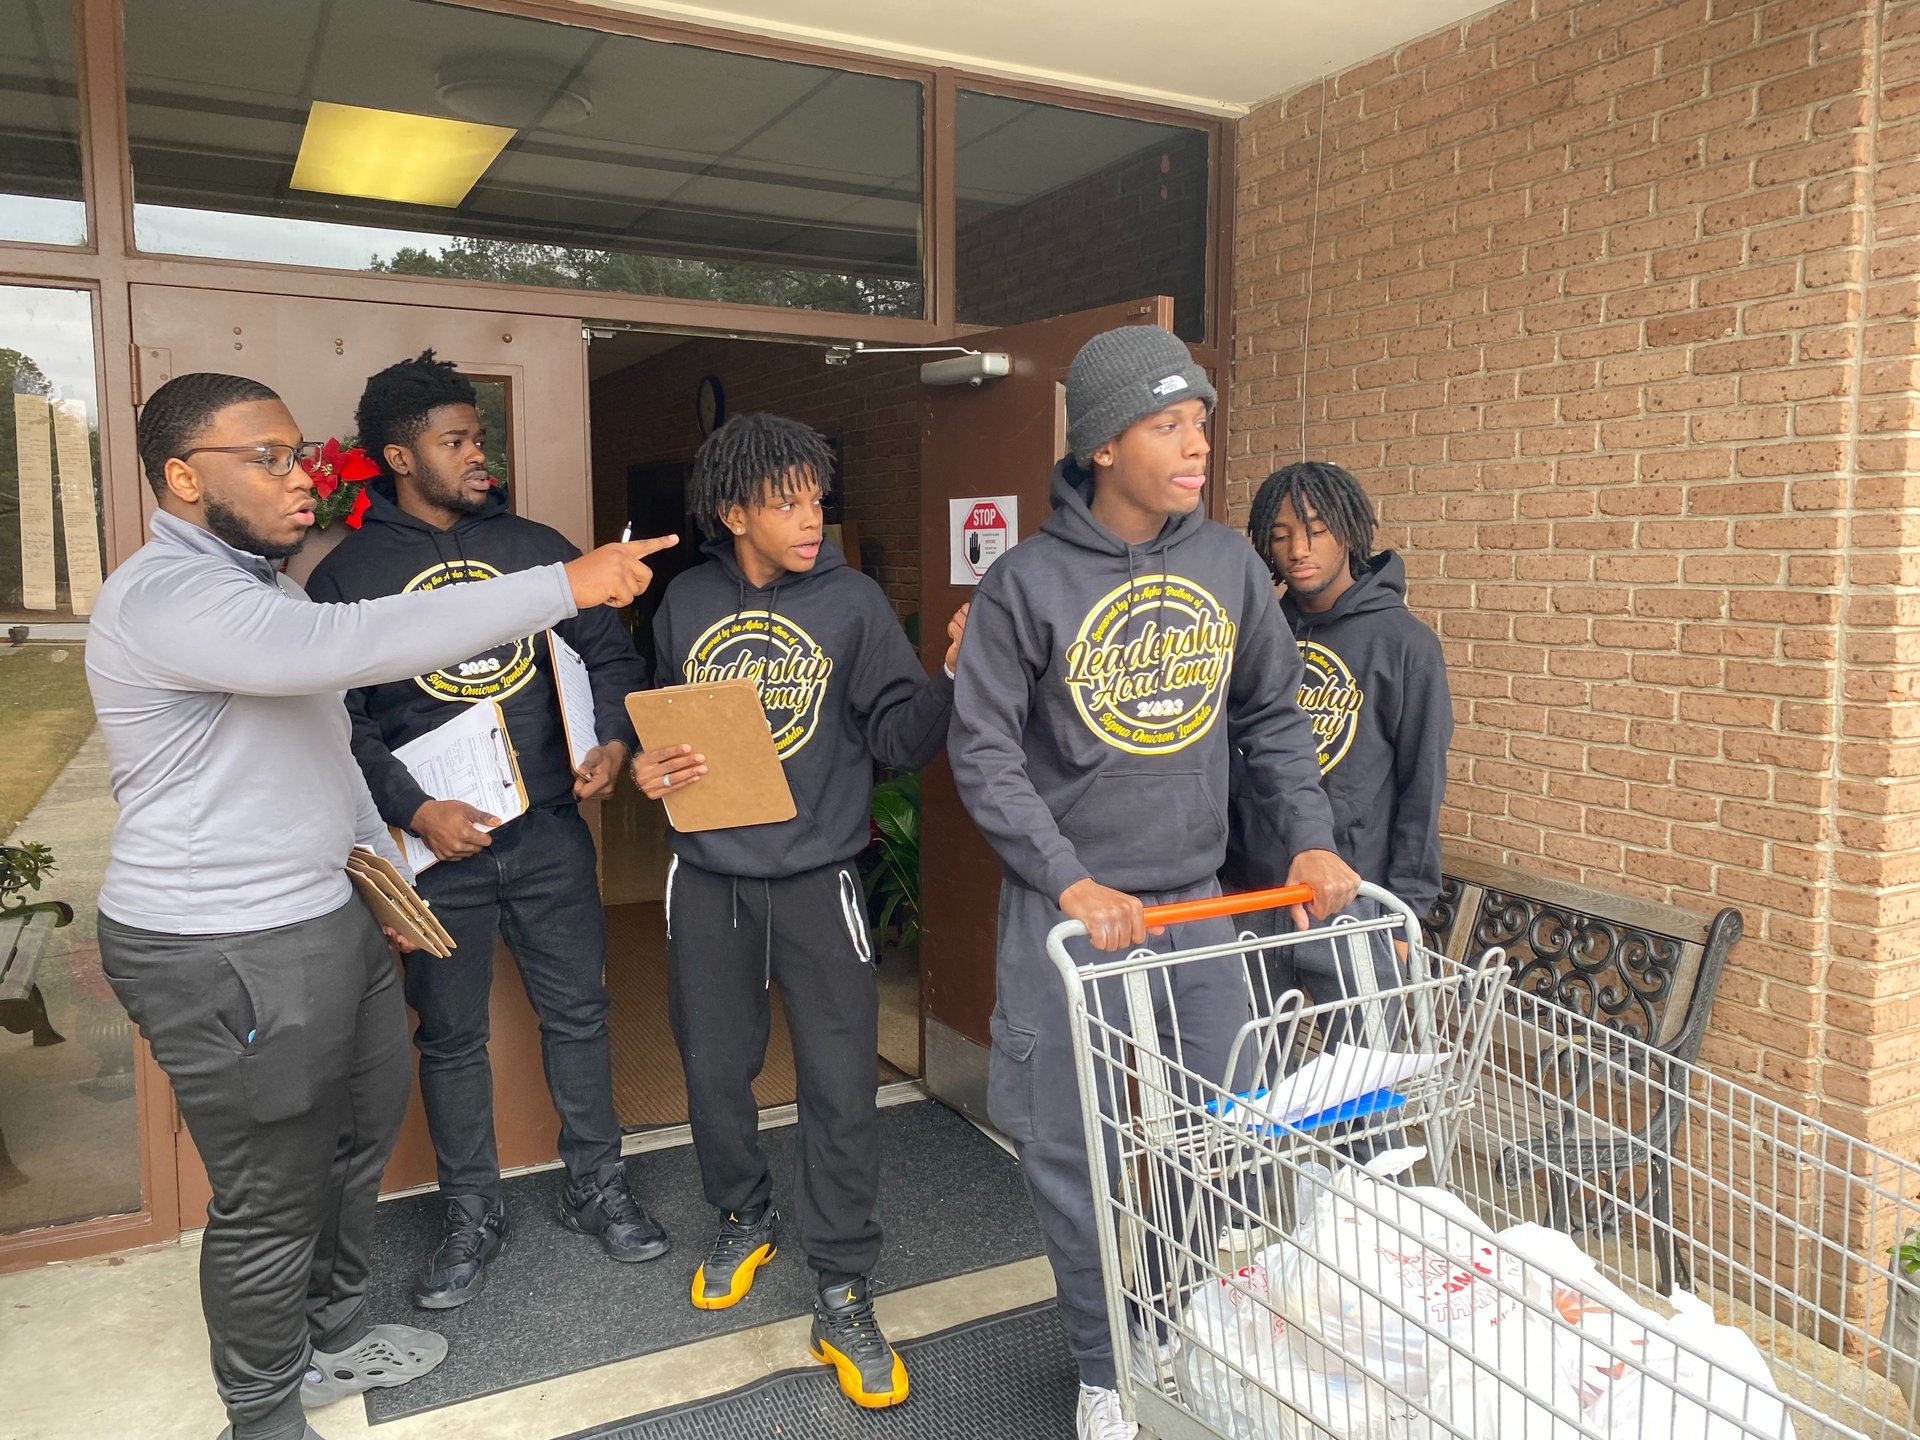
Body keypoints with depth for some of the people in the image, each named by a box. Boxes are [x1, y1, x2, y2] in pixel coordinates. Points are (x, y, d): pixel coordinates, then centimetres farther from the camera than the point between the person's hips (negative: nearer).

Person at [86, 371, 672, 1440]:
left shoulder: (256, 589, 13)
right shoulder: (165, 597, -22)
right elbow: (350, 644, -38)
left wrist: (386, 873, 18)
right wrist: (566, 586, -36)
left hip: (331, 919, 10)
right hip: (230, 959, -10)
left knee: (362, 1134, 22)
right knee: (273, 1199, 6)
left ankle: (333, 1338, 44)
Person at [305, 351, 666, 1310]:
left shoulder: (536, 547, 6)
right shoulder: (349, 574, -1)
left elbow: (608, 654, 9)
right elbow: (336, 721, -5)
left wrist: (612, 740, -8)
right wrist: (415, 811, -15)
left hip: (550, 833, 2)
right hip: (438, 844, -2)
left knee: (577, 1010, 11)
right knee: (451, 1036, 11)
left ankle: (596, 1187, 30)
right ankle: (473, 1215, 29)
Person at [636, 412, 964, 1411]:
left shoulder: (851, 600, -5)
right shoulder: (687, 602, 3)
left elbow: (898, 736, -8)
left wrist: (951, 679, -26)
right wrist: (646, 768, -6)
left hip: (815, 876, -3)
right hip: (708, 879, 3)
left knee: (841, 1086, -2)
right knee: (714, 1069, 16)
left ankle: (843, 1298, 15)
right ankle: (743, 1219, 43)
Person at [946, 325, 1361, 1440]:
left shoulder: (1228, 564, 1)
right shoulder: (1028, 581, -11)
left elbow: (1275, 715, 11)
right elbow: (985, 751, -10)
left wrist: (1311, 840, 1)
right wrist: (1070, 884, -18)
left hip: (1196, 898, 4)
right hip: (1067, 907, -3)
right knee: (1071, 1152, 5)